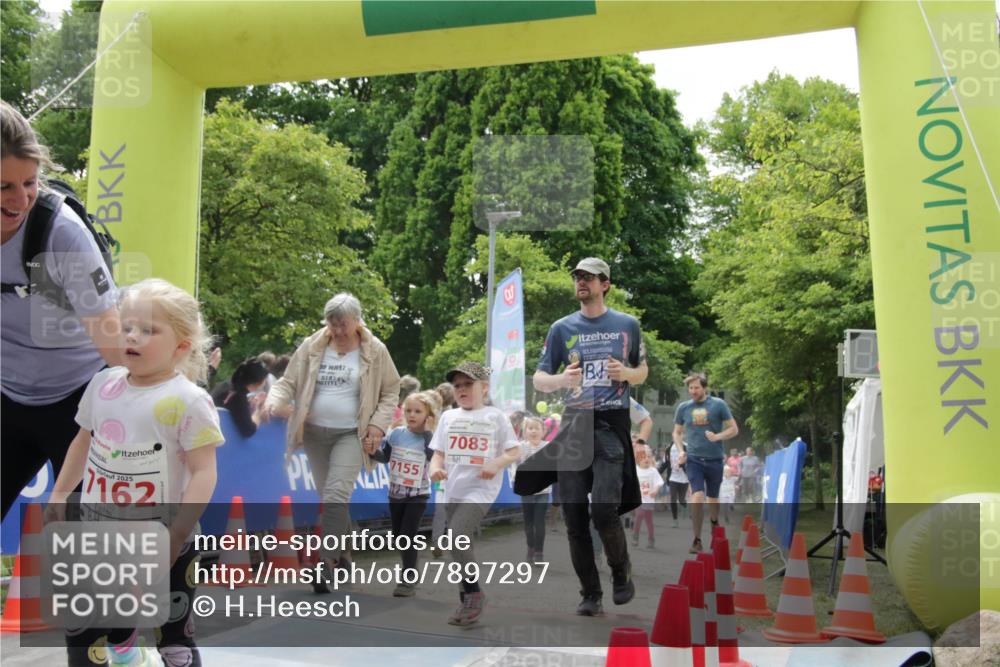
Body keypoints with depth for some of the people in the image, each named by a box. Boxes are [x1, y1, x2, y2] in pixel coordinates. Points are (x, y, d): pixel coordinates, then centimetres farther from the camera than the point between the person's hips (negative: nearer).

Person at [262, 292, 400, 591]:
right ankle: (345, 549, 32)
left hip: (351, 434, -3)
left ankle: (326, 563, -11)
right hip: (315, 432, 4)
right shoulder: (311, 347, 0)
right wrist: (274, 401, -18)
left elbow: (391, 391, 4)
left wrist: (378, 423, -8)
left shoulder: (375, 351, -4)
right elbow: (288, 382, 3)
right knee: (328, 498, 13)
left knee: (336, 496, -17)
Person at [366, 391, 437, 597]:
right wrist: (373, 451, -14)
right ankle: (410, 571, 34)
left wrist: (428, 432, -27)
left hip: (418, 495, -5)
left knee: (408, 536, -8)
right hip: (395, 493, 5)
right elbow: (385, 456, 5)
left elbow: (435, 457, -29)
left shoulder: (430, 438, -12)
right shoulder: (397, 433, -3)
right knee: (398, 536, 15)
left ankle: (409, 580, 2)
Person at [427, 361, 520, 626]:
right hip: (453, 492, 6)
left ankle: (474, 593, -5)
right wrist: (435, 467, -9)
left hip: (480, 490, -5)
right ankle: (468, 604, 24)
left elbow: (514, 451, -1)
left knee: (456, 537, -22)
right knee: (462, 545, 11)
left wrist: (496, 464, -19)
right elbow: (438, 452, 13)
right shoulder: (448, 417, 12)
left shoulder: (495, 416, 1)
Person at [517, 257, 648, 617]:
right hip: (573, 424, 2)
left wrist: (627, 373, -4)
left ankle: (622, 572, 13)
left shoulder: (627, 324, 9)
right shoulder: (562, 328, 10)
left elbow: (643, 371, 19)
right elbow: (538, 379, 8)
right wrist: (560, 380, -14)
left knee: (604, 509, -16)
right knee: (574, 516, 1)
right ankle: (590, 594, 15)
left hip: (612, 424, -2)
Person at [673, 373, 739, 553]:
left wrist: (717, 436, -18)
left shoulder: (718, 404, -3)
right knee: (697, 497, -15)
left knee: (713, 498, 16)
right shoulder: (683, 407, 3)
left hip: (714, 459, 0)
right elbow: (677, 433, 15)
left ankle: (714, 524, 46)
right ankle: (697, 540, -7)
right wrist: (681, 450, -2)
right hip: (693, 459, 0)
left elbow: (734, 429, -1)